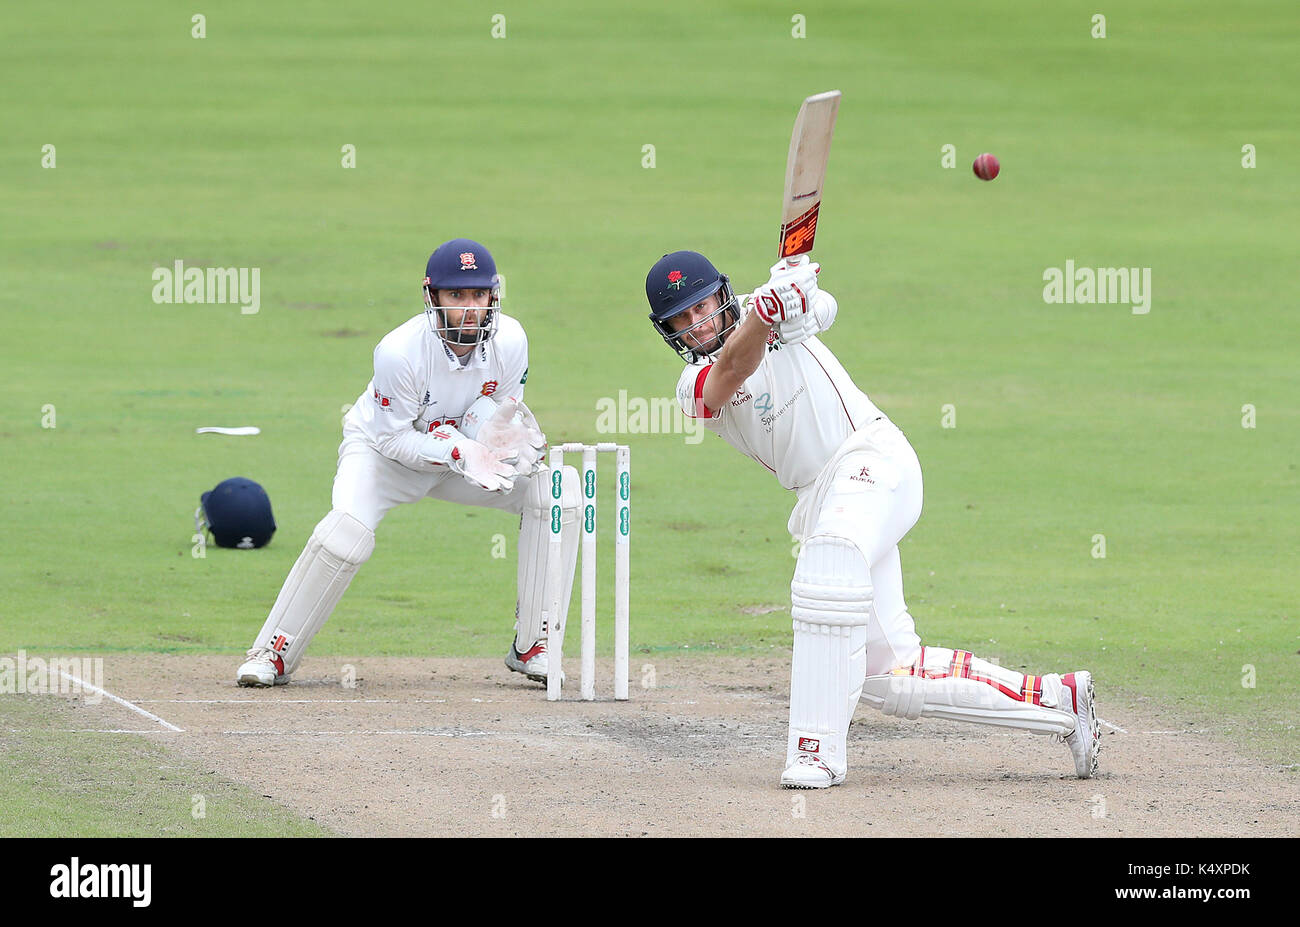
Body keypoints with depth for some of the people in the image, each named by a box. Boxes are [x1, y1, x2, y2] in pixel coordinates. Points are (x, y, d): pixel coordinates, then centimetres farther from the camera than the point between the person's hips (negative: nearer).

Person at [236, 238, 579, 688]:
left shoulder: (509, 341, -19)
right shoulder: (398, 351, -31)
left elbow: (503, 413, -4)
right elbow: (393, 438, -23)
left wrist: (505, 442, -29)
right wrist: (459, 452, -37)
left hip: (464, 450, 5)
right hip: (385, 448, -4)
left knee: (554, 490, -15)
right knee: (346, 531, -33)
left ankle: (531, 647, -6)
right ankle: (273, 653, -15)